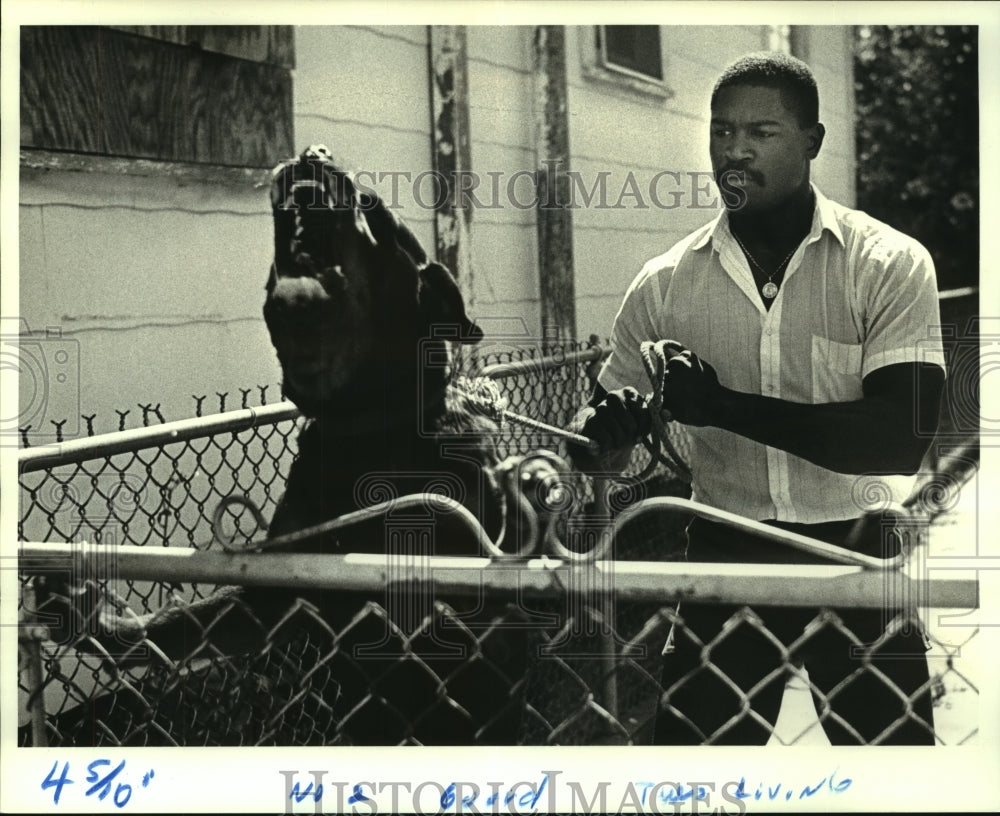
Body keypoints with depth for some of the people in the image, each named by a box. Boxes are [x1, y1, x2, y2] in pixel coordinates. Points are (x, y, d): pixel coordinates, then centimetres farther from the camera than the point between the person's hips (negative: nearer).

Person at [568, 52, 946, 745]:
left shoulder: (890, 264, -7)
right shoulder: (667, 284, 0)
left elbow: (902, 439, -18)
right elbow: (602, 438, 7)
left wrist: (725, 405, -25)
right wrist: (606, 429, -19)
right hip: (726, 558, 2)